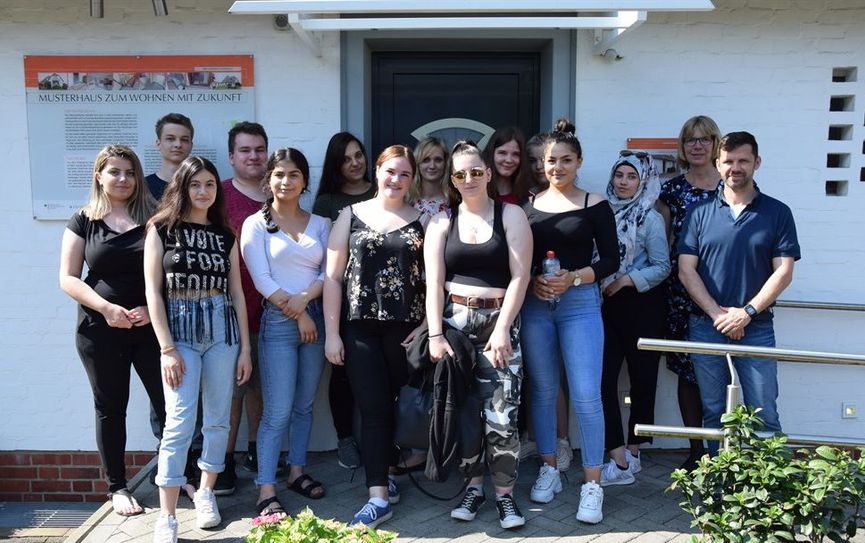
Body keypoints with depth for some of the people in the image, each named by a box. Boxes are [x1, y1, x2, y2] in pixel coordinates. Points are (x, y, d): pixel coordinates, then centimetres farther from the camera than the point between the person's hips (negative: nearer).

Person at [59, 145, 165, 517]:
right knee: (110, 408, 10)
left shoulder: (153, 218, 3)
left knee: (169, 402, 0)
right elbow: (68, 278, 0)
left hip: (151, 326, 0)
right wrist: (107, 308, -14)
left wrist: (153, 308, -13)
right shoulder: (84, 221, 3)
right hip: (100, 329, 0)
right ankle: (117, 487, 24)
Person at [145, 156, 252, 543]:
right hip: (179, 329, -3)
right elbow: (153, 291, -4)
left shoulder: (225, 235, 11)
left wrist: (245, 347, 7)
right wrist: (167, 348, -11)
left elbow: (236, 292, 11)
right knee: (179, 423, -9)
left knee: (218, 419, 8)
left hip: (222, 329, 4)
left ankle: (206, 492, 27)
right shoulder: (161, 229, 1)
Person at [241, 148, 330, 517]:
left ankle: (297, 472, 26)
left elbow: (329, 272, 4)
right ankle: (266, 492, 0)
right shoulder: (256, 224, 0)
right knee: (277, 412, -6)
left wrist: (304, 299, -13)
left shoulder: (320, 224, 11)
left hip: (315, 318, 4)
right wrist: (296, 313, -10)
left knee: (304, 405, 12)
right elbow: (261, 279, -7)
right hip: (278, 322, -4)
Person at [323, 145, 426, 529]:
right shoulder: (351, 216, 5)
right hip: (360, 327, 0)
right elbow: (333, 277, 2)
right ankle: (379, 495, 3)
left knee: (398, 405, 8)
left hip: (406, 327, 1)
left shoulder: (422, 219, 6)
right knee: (372, 408, -1)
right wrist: (332, 333, -3)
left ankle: (385, 475, 28)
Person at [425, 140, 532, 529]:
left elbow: (520, 276, -5)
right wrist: (435, 334, -8)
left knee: (500, 413, -6)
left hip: (499, 322, -2)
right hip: (454, 322, 2)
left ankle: (505, 494, 10)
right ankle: (473, 487, 22)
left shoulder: (511, 216, 2)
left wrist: (502, 329, -12)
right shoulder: (441, 223, 7)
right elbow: (434, 282, 1)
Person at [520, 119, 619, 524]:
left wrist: (574, 278, -14)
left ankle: (592, 484, 4)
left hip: (580, 303, -3)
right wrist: (531, 280, -10)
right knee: (542, 390, 10)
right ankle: (549, 469, 25)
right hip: (535, 305, 3)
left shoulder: (594, 205, 1)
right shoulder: (529, 206, 8)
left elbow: (610, 259, -1)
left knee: (585, 395, -7)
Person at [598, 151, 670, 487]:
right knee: (602, 378, -3)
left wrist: (627, 279, -15)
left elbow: (663, 267, -8)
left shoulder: (650, 219, -5)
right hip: (609, 305, 4)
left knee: (642, 379, 7)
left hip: (642, 305, -4)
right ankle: (621, 460, 3)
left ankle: (632, 454, 20)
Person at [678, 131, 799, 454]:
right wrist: (717, 313, -10)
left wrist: (747, 312, -12)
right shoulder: (700, 213, 6)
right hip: (706, 326, 1)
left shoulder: (777, 213, 4)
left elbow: (783, 271, -1)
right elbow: (686, 271, 1)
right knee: (713, 413, 9)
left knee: (764, 415, 0)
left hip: (756, 327, -1)